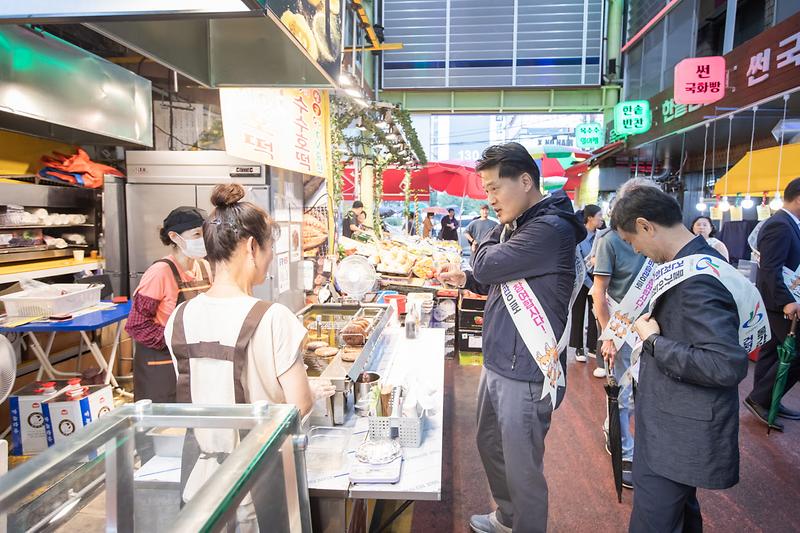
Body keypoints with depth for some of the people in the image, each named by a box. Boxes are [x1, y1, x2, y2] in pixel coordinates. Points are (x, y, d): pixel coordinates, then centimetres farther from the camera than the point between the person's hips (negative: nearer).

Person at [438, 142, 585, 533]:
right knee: (490, 446, 25)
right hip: (497, 364, 10)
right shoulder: (517, 225, 10)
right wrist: (465, 279, 4)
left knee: (522, 468, 6)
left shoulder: (551, 229, -20)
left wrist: (497, 231, -4)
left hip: (525, 374, -10)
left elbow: (485, 264, -23)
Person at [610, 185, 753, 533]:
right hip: (680, 427, 10)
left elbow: (727, 365, -30)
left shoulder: (696, 280, -26)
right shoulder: (703, 262, 6)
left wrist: (653, 342, -21)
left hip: (678, 438, -10)